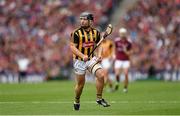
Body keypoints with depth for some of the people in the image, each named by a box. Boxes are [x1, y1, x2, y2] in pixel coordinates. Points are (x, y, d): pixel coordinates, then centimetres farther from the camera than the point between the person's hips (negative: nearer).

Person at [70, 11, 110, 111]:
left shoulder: (96, 32, 3)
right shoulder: (76, 33, -10)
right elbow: (72, 47, -13)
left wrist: (98, 55, -3)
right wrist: (82, 56, -25)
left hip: (92, 59, 3)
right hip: (79, 61, -3)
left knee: (101, 75, -18)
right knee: (80, 84, 4)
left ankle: (99, 98, -3)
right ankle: (76, 101, 31)